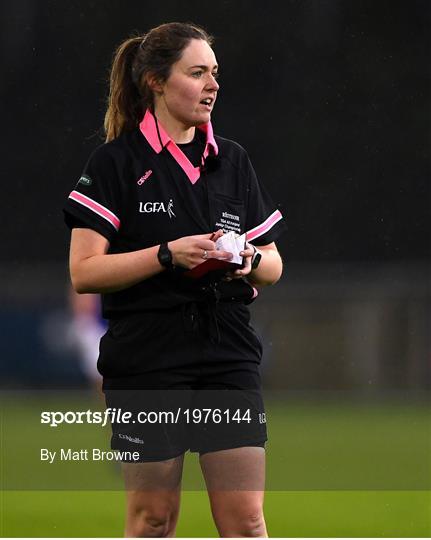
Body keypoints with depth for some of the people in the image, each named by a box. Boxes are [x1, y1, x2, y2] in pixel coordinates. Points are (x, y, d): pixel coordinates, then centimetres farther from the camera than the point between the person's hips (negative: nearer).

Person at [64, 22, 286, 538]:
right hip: (146, 360, -4)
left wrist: (251, 260, -6)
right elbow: (84, 271, -10)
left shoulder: (232, 160, 12)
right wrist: (170, 254, -20)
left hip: (229, 357, 4)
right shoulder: (116, 161, -4)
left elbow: (273, 266, 17)